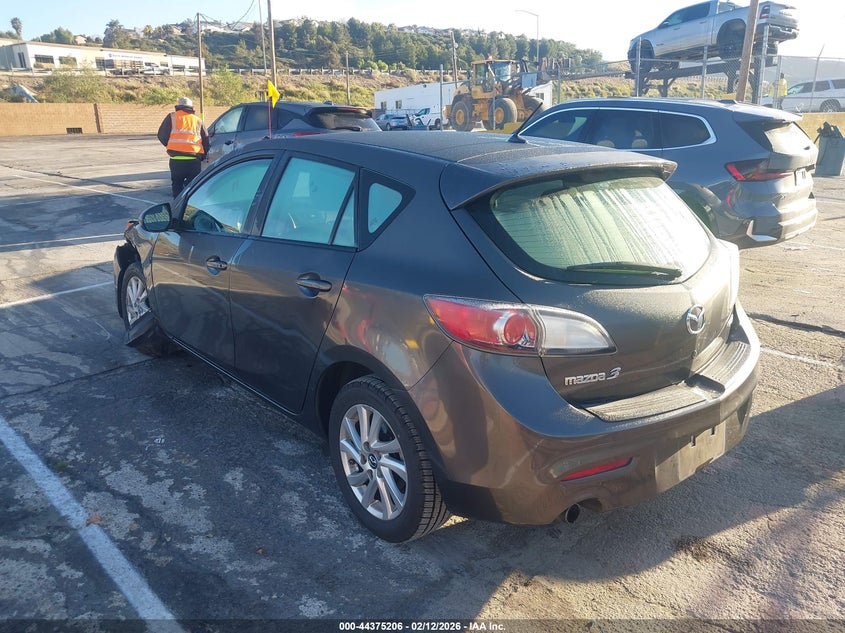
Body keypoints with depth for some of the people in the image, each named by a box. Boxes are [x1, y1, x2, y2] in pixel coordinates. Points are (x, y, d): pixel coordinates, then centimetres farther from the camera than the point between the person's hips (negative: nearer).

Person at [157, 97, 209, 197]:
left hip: (176, 158, -1)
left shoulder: (171, 117, 11)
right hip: (194, 159, 1)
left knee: (177, 185, 9)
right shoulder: (198, 120, 17)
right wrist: (202, 156, 27)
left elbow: (161, 135, 8)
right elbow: (206, 140, 17)